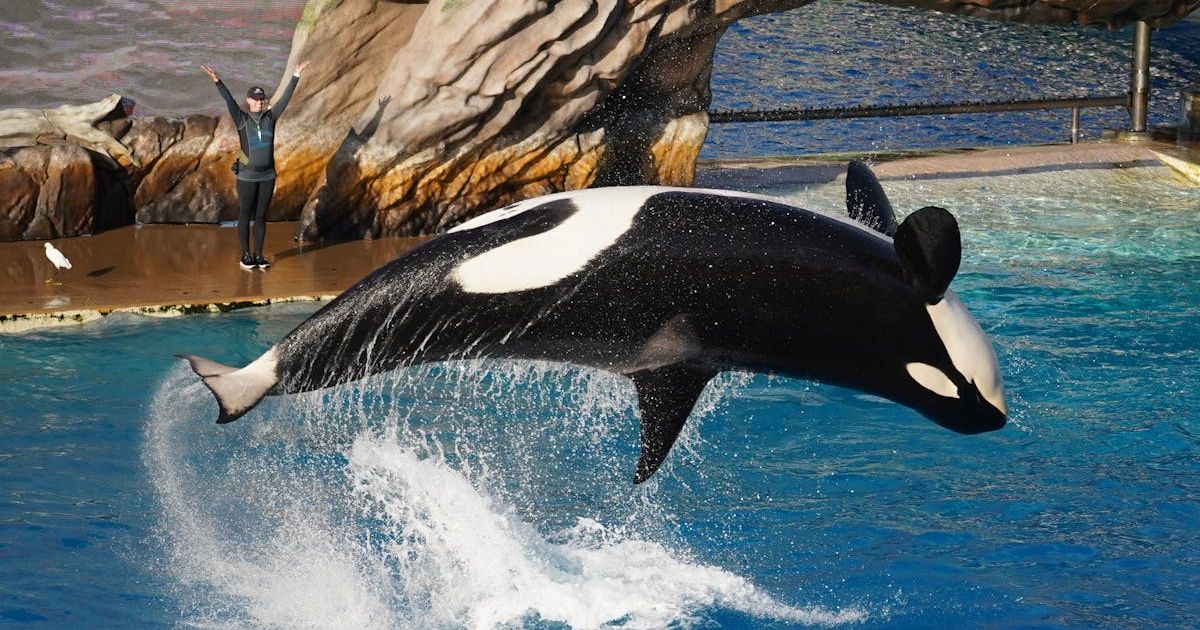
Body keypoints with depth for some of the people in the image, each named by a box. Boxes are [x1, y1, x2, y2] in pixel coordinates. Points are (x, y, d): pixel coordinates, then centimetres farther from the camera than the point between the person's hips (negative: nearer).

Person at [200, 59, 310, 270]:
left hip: (267, 175, 3)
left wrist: (296, 75, -4)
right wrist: (216, 81, -34)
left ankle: (258, 255, 18)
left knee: (261, 216, 10)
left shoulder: (270, 117, 2)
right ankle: (245, 256, 16)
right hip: (247, 175, -3)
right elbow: (229, 100, -20)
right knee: (245, 215, 6)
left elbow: (285, 97, 0)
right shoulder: (241, 119, -7)